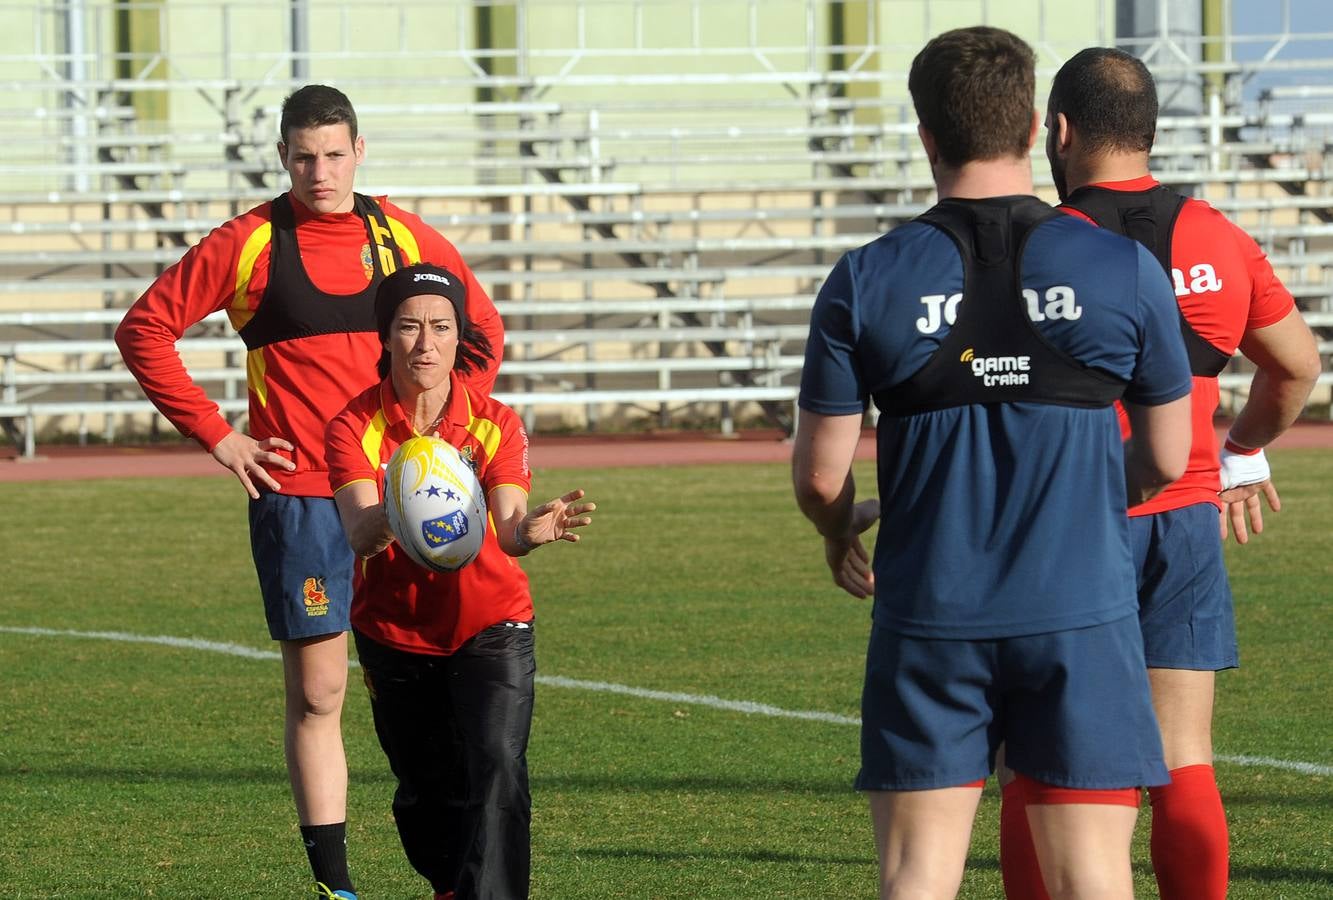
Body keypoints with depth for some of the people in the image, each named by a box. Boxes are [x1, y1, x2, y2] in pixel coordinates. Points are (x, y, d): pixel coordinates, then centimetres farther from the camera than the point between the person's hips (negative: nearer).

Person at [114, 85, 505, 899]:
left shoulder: (405, 238, 7)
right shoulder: (248, 244, -1)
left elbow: (484, 327, 20)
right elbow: (145, 329, 3)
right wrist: (216, 435, -1)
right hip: (298, 495, -2)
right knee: (316, 693, -3)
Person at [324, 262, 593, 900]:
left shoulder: (495, 423, -12)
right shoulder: (355, 427, -14)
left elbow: (508, 530, -26)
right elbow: (359, 535, -30)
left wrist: (532, 530, -51)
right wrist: (395, 510, -54)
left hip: (491, 626, -1)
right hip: (395, 634, 1)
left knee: (496, 770, -22)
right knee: (425, 794, 14)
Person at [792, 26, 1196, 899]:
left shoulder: (866, 281, -2)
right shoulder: (1123, 270, -1)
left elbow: (820, 475, 0)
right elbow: (1166, 458, 8)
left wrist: (843, 533, 23)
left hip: (928, 622, 0)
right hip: (1082, 611, 0)